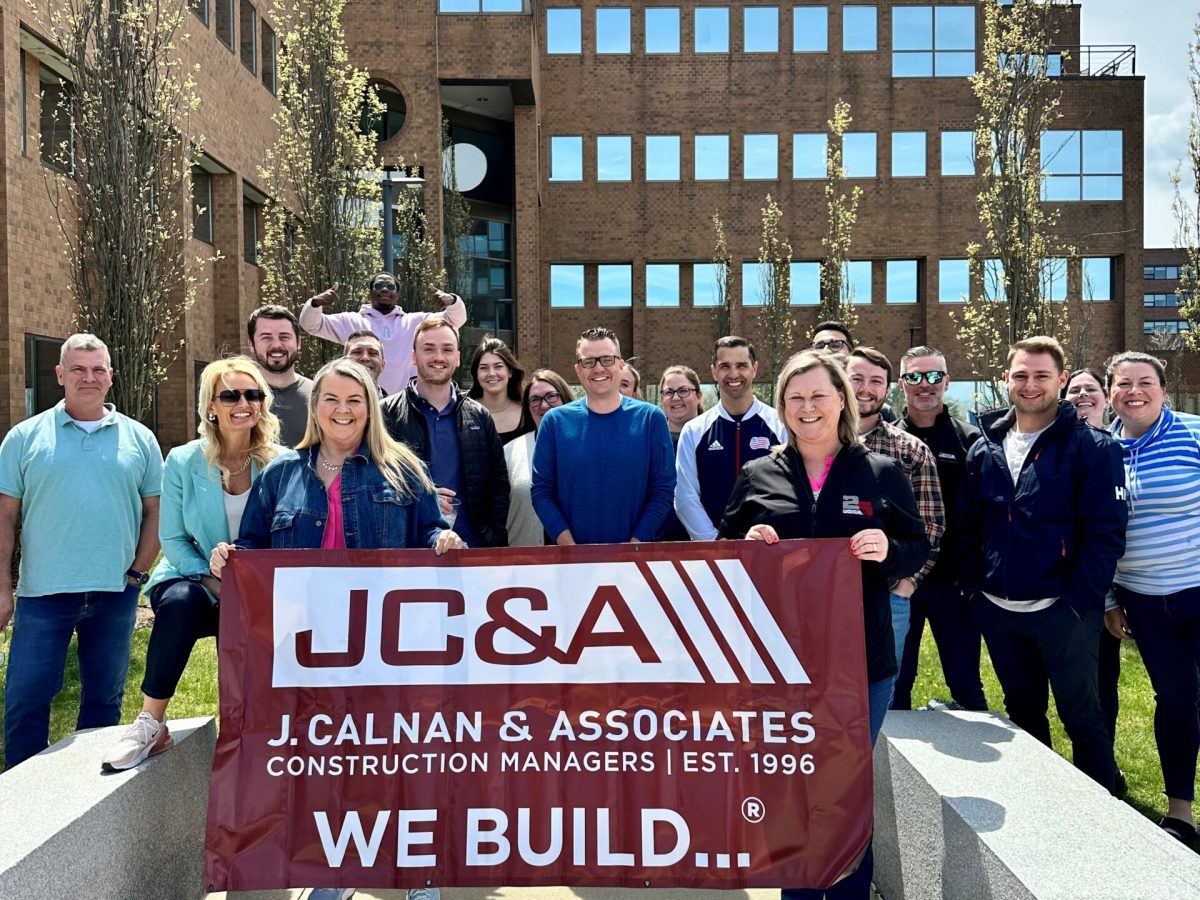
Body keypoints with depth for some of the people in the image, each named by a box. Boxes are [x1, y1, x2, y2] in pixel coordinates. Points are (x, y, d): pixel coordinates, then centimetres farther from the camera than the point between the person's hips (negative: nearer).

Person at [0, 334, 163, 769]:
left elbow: (154, 511, 9)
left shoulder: (139, 439, 6)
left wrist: (138, 572, 0)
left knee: (105, 698, 12)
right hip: (42, 591, -1)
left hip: (114, 593, 1)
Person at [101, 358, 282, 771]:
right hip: (192, 580, -1)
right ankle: (150, 725, -23)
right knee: (181, 601, -36)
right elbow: (172, 539, -3)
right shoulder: (183, 462, -3)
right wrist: (215, 583, -17)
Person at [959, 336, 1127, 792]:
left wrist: (1080, 600, -16)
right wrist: (973, 584, 2)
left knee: (1082, 717, 6)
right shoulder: (984, 449, 7)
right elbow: (968, 525, 11)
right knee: (1022, 712, 18)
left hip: (1063, 610, -5)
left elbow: (1106, 531, -11)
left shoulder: (1092, 448, -7)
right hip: (997, 609, 5)